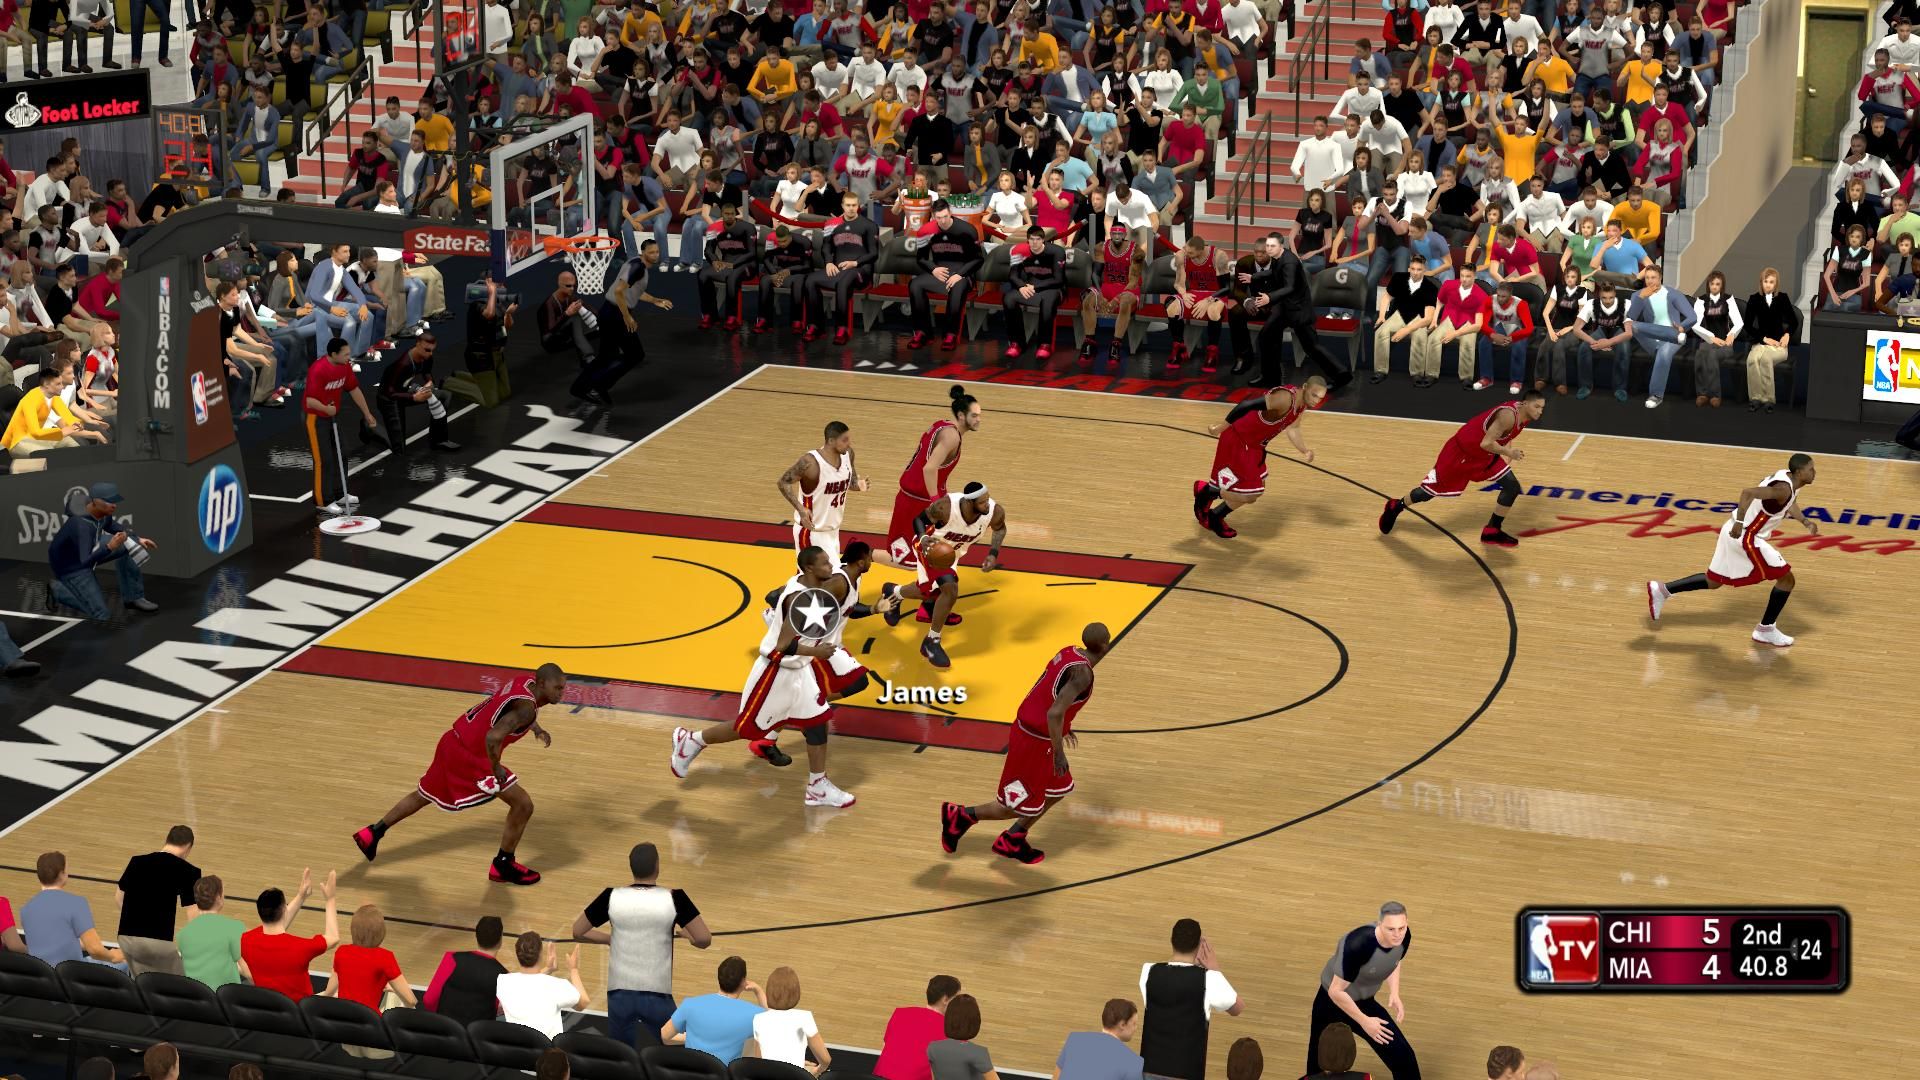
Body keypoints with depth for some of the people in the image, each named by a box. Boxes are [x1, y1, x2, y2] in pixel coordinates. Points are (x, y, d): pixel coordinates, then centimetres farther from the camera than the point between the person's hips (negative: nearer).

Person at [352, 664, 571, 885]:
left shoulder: (524, 681, 3)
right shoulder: (526, 708, -24)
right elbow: (493, 737, -38)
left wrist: (535, 728, 18)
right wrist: (496, 768, -22)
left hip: (453, 741, 9)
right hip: (469, 756, -9)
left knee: (425, 795, 30)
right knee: (523, 805, -4)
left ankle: (372, 834, 42)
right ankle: (503, 866, 10)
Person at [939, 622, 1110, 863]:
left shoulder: (1070, 652, 3)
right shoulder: (1082, 673, -25)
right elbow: (1054, 713, -33)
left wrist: (1063, 727, 29)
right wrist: (1059, 752, -23)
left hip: (1027, 728, 10)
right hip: (1034, 742, -10)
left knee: (1058, 790, 21)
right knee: (1022, 805, 6)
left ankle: (1011, 841, 31)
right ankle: (959, 815, 17)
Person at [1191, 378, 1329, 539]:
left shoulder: (1301, 405, 1)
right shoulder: (1285, 398, -29)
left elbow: (1292, 429, 20)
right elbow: (1247, 405, -34)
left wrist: (1305, 451, 5)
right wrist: (1221, 427, -33)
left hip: (1254, 445, 9)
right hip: (1237, 440, -9)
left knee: (1255, 491, 17)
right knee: (1247, 495, -7)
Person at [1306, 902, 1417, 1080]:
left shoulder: (1404, 937, -20)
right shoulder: (1358, 945, -41)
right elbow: (1336, 992, -32)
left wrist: (1394, 994, -7)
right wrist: (1364, 1021, -26)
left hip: (1365, 1002, 5)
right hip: (1332, 1002, -5)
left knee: (1402, 1056, -2)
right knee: (1317, 1065, 15)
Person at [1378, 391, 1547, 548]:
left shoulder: (1523, 415, -3)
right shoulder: (1508, 415, -33)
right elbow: (1486, 443, -36)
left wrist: (1507, 455, 7)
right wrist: (1508, 452, -26)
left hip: (1484, 455, 8)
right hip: (1461, 451, -8)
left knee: (1512, 487, -2)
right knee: (1432, 490, 7)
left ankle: (1492, 532, 12)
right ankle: (1395, 507, 33)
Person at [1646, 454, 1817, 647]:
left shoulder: (1787, 478, 6)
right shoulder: (1783, 489, -24)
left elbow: (1789, 503, 27)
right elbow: (1748, 492, -37)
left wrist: (1805, 521, 13)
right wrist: (1739, 522, -35)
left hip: (1736, 532, 10)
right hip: (1745, 536, -10)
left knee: (1714, 581, 23)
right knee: (1786, 579, -1)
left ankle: (1661, 590, 25)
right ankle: (1765, 631, 9)